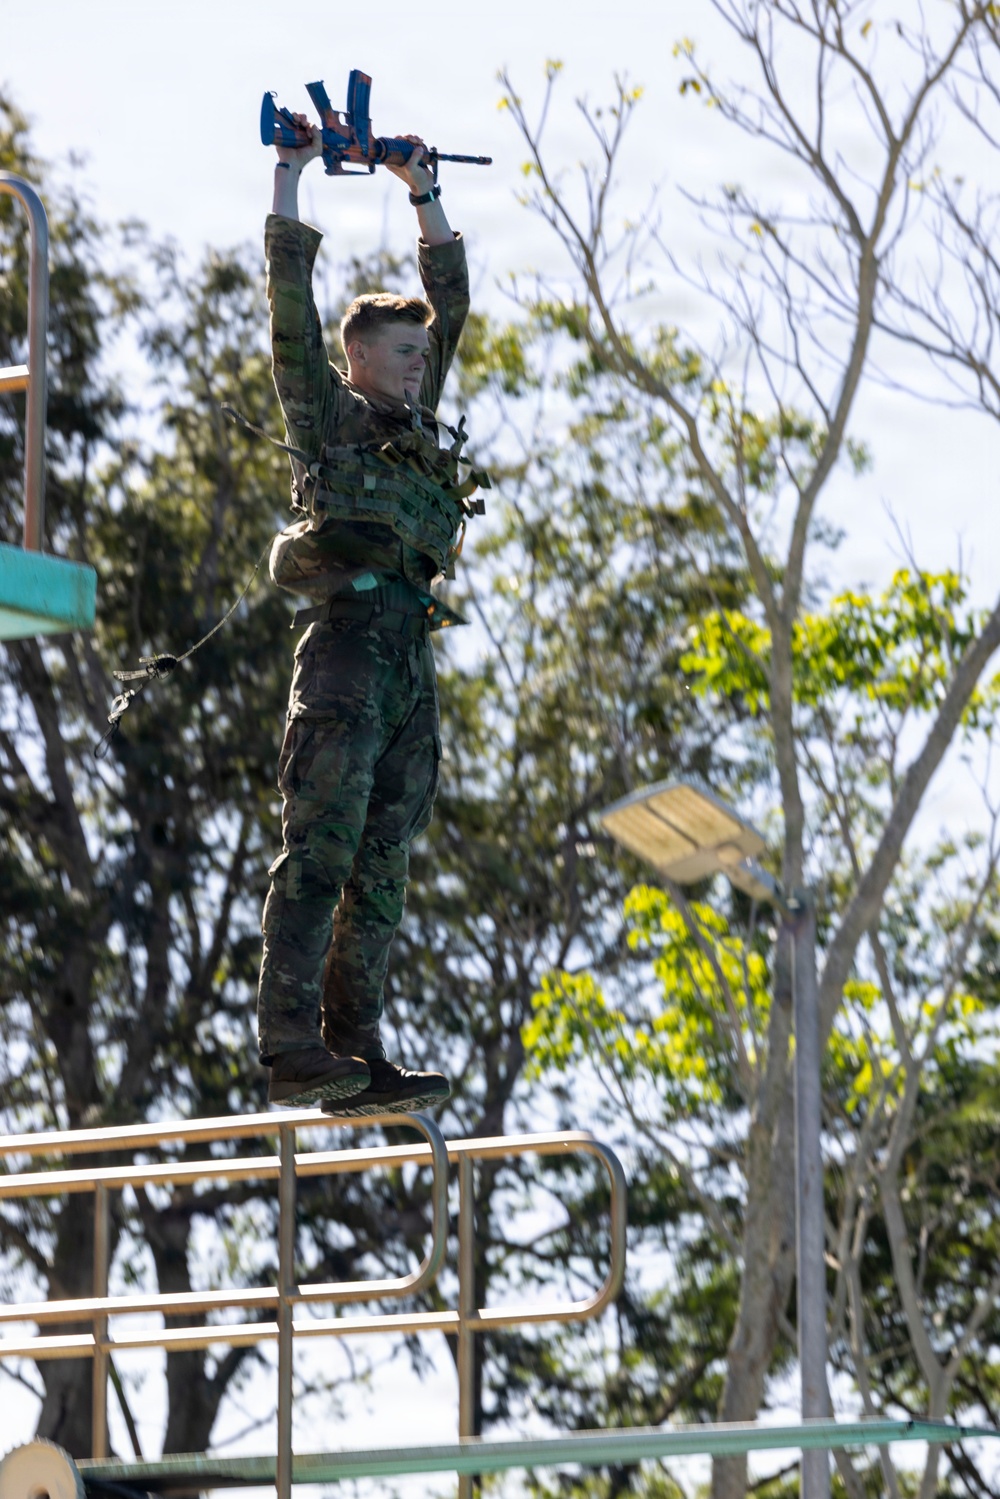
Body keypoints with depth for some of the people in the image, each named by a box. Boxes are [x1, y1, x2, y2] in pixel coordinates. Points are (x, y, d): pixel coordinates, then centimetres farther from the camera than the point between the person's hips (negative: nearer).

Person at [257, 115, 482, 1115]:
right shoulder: (327, 412, 9)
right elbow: (292, 304, 1)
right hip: (349, 644, -7)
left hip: (411, 659, 7)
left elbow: (451, 301, 30)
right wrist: (290, 178, 3)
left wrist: (424, 196, 29)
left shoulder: (415, 423, 25)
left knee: (379, 869, 2)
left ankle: (357, 1058, -1)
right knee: (321, 850, -15)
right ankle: (292, 1050, -22)